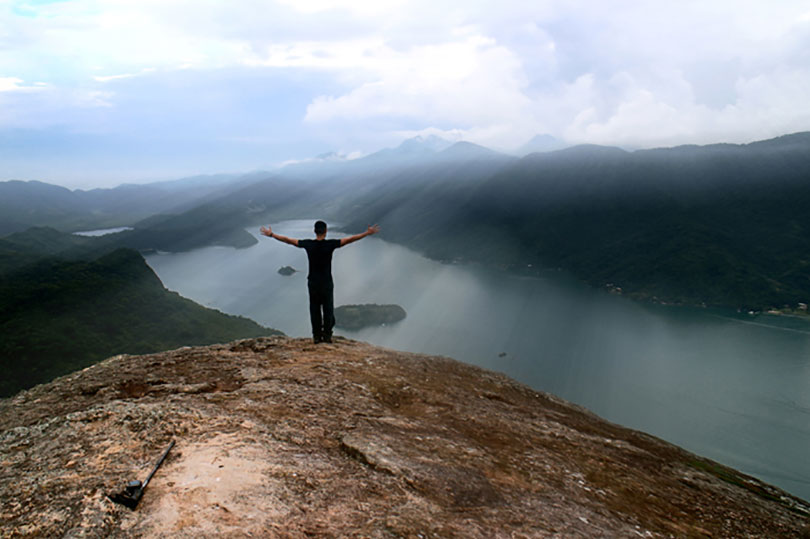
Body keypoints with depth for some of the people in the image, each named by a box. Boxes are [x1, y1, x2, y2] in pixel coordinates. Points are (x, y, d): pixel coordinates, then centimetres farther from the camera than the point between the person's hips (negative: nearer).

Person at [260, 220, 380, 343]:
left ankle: (317, 336, 14)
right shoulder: (330, 244, -13)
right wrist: (367, 233, -8)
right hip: (327, 283, -2)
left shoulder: (308, 244, -7)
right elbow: (350, 239, -13)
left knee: (314, 309, 10)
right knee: (328, 309, 10)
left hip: (313, 283, 2)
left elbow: (287, 240, 0)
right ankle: (327, 335, 13)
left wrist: (271, 234, 11)